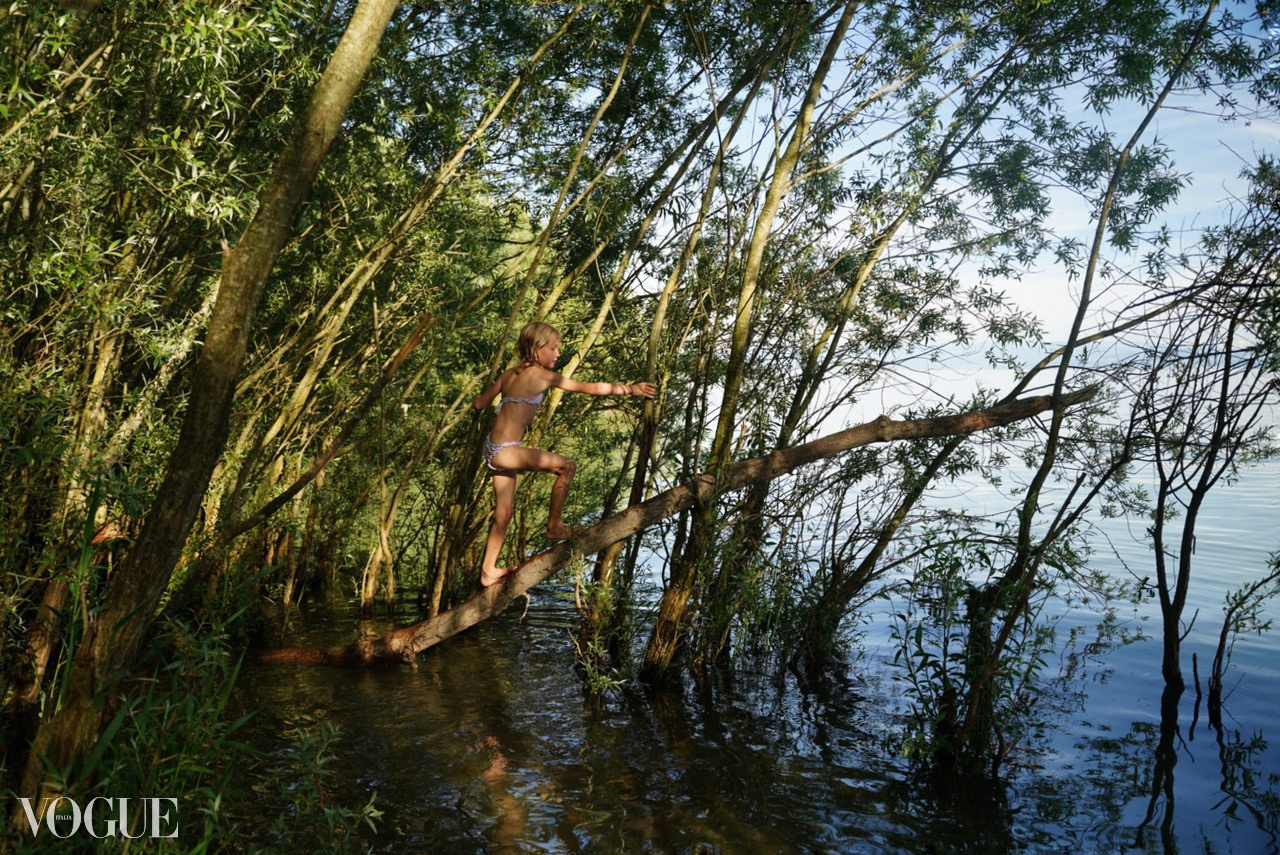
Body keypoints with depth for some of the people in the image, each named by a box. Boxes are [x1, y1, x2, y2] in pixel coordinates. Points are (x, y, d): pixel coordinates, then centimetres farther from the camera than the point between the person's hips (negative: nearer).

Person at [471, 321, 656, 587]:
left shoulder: (509, 374, 12)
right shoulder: (543, 376, -8)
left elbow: (479, 403, 19)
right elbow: (591, 387, -7)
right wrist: (630, 389, -1)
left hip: (493, 450, 8)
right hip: (505, 451, -8)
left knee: (504, 512, 16)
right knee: (566, 466, -1)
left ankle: (488, 571, 25)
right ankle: (554, 526, 8)